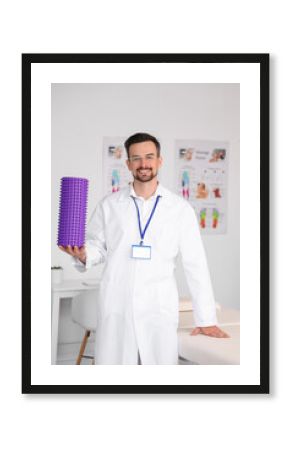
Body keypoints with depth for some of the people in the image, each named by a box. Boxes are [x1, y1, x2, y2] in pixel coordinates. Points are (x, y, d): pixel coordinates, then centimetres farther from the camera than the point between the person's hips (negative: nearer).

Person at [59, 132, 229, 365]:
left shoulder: (180, 208, 2)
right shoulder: (109, 205, 5)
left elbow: (195, 264, 1)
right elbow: (98, 248, 11)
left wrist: (206, 319, -1)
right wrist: (83, 254, -13)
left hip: (160, 308, 0)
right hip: (116, 306, 1)